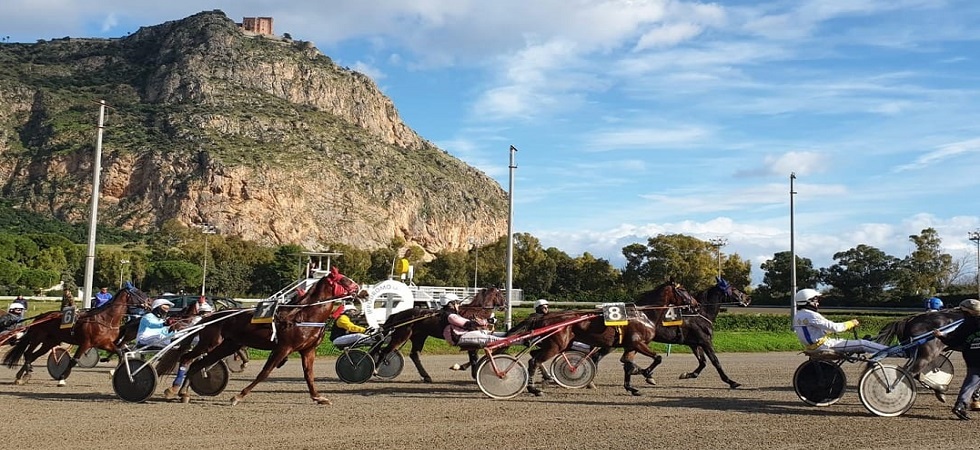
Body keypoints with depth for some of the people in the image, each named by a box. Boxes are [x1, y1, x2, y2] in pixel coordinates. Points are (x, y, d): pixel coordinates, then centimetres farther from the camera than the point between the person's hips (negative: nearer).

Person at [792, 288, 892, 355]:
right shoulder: (811, 315, -21)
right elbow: (834, 327, -21)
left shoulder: (797, 316, 10)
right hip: (824, 345, -10)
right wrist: (851, 323, -5)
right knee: (862, 344, -7)